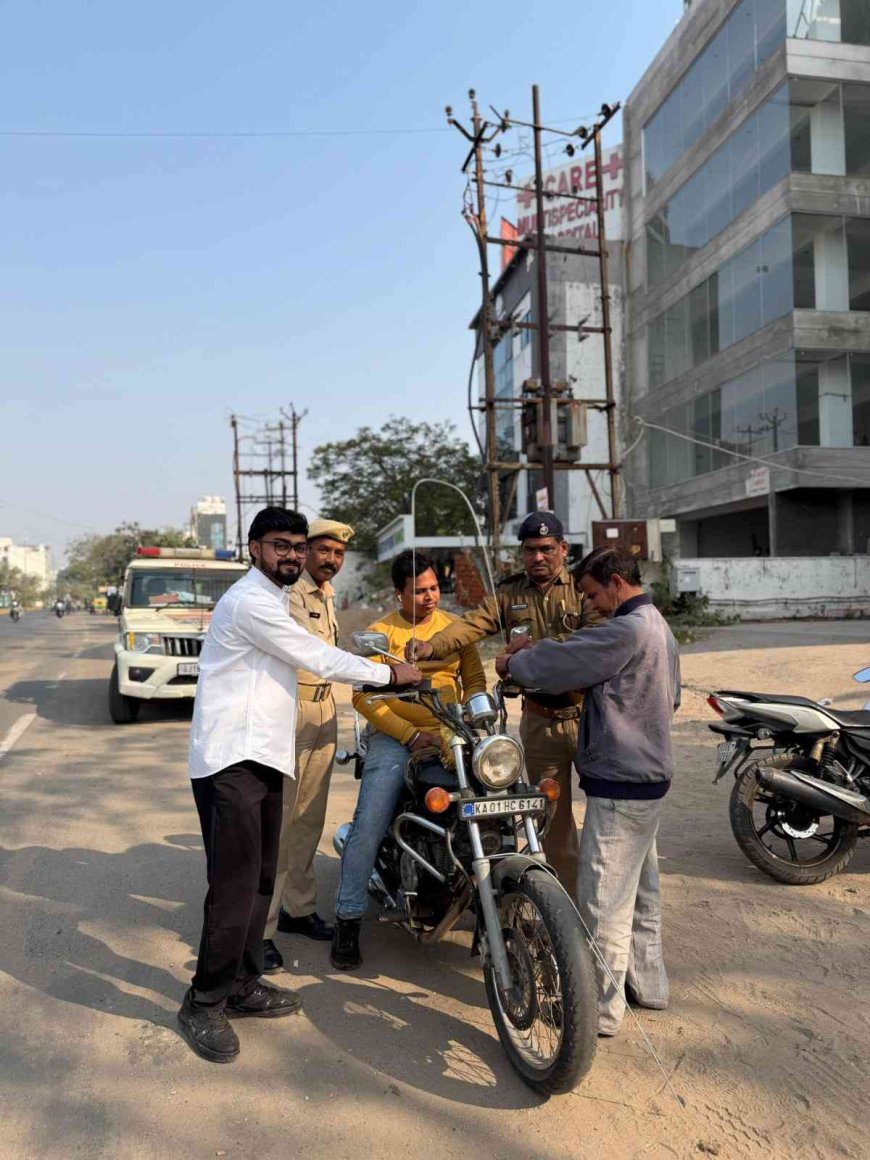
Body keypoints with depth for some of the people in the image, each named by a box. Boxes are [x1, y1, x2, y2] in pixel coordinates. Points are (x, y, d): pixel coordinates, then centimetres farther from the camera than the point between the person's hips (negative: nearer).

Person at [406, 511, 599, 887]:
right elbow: (472, 624, -10)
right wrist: (432, 646, -29)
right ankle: (565, 893, 28)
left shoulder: (584, 588, -3)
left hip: (587, 715, -3)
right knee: (551, 813, 13)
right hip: (539, 721, 3)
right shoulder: (509, 594, 6)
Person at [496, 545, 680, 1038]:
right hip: (650, 776, 10)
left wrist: (513, 662, -1)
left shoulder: (627, 631, -21)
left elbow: (559, 661, -20)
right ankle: (647, 981, 35)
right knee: (641, 887, 21)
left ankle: (602, 1007, 12)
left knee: (604, 896, 0)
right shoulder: (659, 626, 12)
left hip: (619, 784, -10)